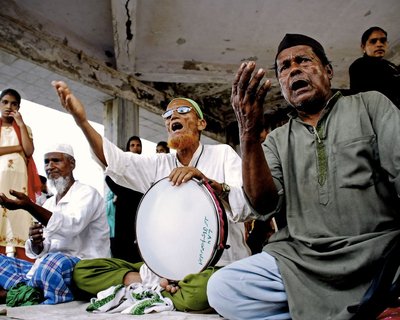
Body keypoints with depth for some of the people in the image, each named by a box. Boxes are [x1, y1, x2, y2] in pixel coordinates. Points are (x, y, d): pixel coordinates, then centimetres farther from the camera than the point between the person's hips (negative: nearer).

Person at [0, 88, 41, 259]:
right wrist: (19, 147, -1)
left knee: (16, 214, -10)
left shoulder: (25, 128, 17)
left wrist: (21, 124, -1)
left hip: (18, 178, 0)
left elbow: (29, 152, -1)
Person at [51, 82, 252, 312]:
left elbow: (247, 205, -11)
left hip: (216, 265, -3)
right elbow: (116, 160, -7)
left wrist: (206, 180, -26)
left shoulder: (223, 153, 1)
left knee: (201, 289, -39)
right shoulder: (158, 165, 11)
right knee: (83, 270, -2)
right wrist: (82, 120, -21)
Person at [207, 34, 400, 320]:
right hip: (302, 259, 4)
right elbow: (265, 205, -1)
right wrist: (249, 135, -16)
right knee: (221, 288, -18)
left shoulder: (369, 105, 9)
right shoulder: (278, 139, 14)